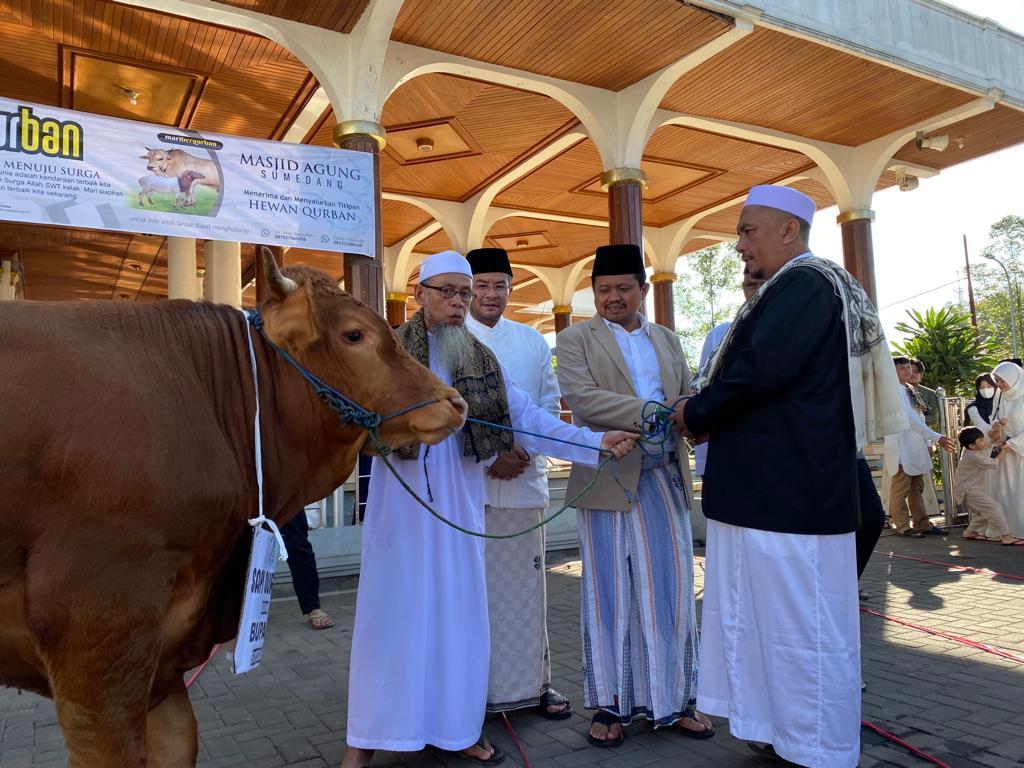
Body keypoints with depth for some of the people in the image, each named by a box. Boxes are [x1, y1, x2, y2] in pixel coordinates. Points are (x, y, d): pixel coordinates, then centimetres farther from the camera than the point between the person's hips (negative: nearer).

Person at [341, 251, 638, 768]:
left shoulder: (482, 361, 8)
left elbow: (528, 417, 2)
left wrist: (596, 443, -6)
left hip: (457, 502, 4)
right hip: (401, 499, -3)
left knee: (457, 609, 10)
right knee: (393, 609, 3)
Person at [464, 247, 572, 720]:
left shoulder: (533, 341, 12)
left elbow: (548, 404, 10)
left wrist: (523, 450, -7)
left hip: (524, 479, 3)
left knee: (525, 583, 10)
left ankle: (533, 682, 22)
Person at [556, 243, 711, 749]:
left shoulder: (668, 341, 16)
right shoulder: (574, 340, 0)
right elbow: (581, 397, -15)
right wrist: (649, 412, -24)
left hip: (666, 480, 4)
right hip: (610, 482, -4)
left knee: (671, 592, 9)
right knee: (610, 594, 5)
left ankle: (672, 701, 24)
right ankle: (610, 705, 20)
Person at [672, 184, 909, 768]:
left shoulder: (804, 283, -12)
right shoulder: (802, 285, 19)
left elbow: (759, 369, -24)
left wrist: (696, 415, -8)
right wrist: (707, 414, 5)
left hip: (788, 491, -10)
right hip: (777, 485, 10)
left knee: (801, 623, 1)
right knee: (774, 616, 17)